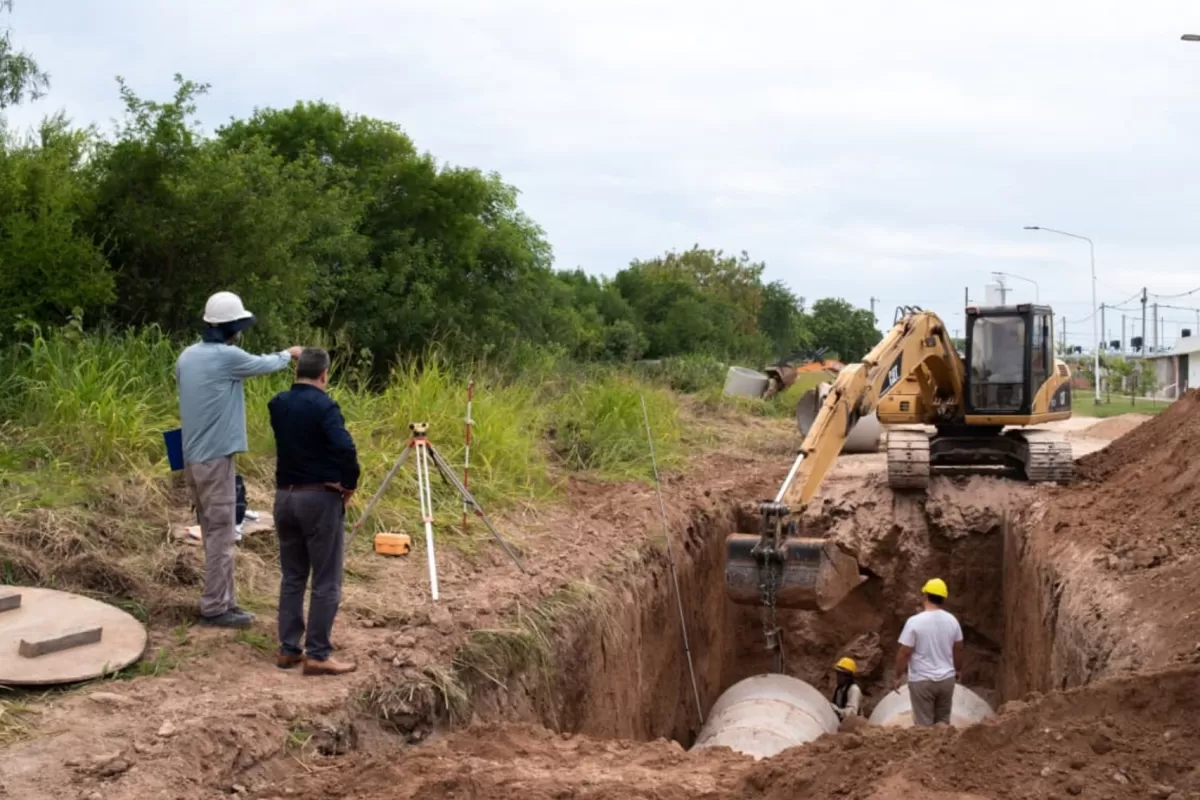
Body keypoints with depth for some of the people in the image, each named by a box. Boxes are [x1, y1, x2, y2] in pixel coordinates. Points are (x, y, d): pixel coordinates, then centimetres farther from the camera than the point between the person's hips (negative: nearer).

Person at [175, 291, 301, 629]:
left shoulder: (187, 357, 9)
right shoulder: (227, 356, -14)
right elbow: (264, 364, 2)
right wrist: (288, 354, 22)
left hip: (193, 457, 8)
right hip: (215, 458, -8)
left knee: (213, 532, 13)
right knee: (221, 534, -3)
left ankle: (223, 601, 17)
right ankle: (214, 608, 0)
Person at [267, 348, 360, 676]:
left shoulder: (277, 404, 6)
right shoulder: (323, 405, -14)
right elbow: (345, 448, -27)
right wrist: (350, 483, -12)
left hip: (285, 494, 7)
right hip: (320, 497, -7)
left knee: (292, 577, 15)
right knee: (326, 582, 0)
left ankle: (288, 649, 17)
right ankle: (317, 655, -1)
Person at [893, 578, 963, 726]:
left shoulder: (915, 621, -17)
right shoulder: (952, 620, -1)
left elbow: (904, 653, -14)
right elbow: (958, 649, 11)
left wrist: (898, 676, -1)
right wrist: (958, 670, 27)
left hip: (922, 681, -5)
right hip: (947, 679, 5)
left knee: (924, 724, 3)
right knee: (943, 721, 17)